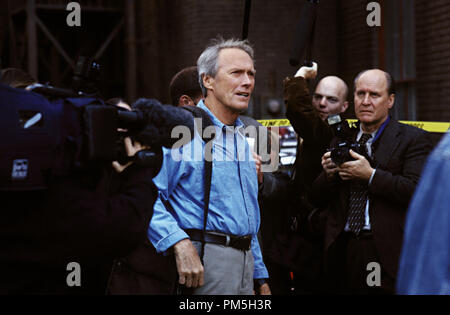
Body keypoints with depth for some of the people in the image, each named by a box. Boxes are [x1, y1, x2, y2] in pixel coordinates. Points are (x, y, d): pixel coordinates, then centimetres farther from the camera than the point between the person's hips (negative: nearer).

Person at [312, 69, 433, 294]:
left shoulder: (412, 139, 0)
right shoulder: (341, 140, 15)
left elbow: (418, 191, -14)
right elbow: (318, 197, 14)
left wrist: (371, 175, -18)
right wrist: (329, 174, -6)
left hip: (387, 252, -4)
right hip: (344, 249, 4)